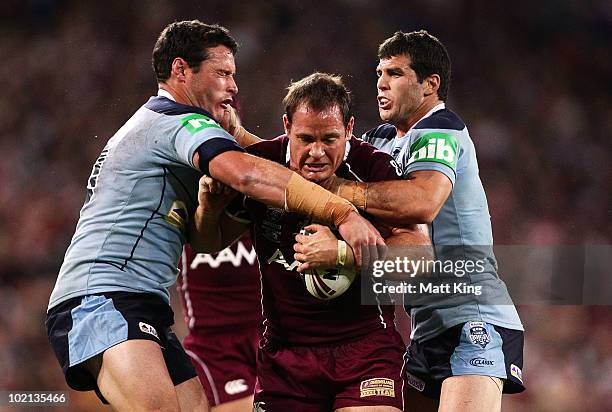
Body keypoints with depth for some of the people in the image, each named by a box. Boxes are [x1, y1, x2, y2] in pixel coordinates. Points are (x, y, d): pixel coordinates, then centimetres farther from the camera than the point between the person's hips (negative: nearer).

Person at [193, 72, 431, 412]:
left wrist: (345, 252, -32)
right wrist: (208, 211, -13)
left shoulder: (374, 168, -11)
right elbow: (210, 245, 10)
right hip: (285, 351, 2)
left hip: (366, 343, -2)